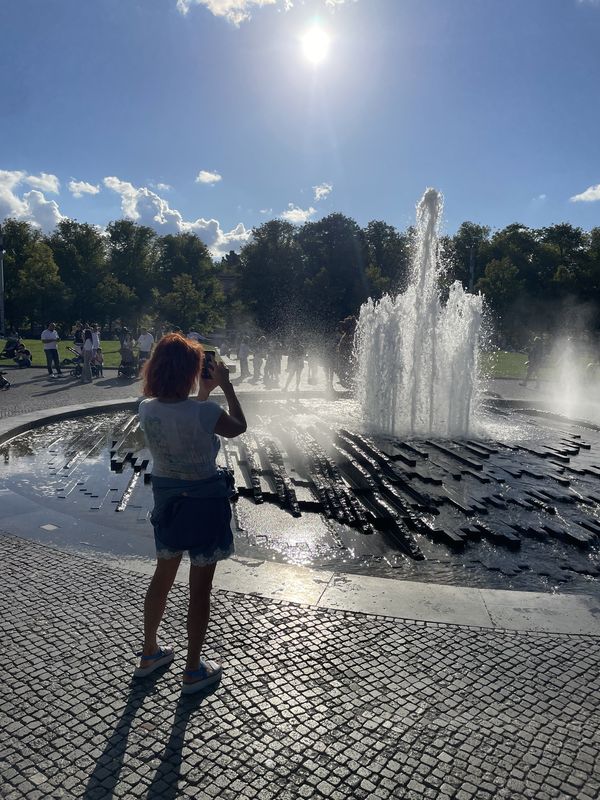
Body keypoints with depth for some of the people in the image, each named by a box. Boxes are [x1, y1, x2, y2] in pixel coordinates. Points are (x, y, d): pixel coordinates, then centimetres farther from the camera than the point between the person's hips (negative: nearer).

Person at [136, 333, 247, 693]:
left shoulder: (147, 408, -8)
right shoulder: (203, 411, -26)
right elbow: (238, 427, -5)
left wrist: (204, 392, 14)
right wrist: (226, 386, 0)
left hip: (166, 496, 6)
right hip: (205, 499, -5)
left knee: (163, 575, 24)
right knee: (200, 587, 10)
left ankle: (150, 652, 42)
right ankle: (194, 670, 26)